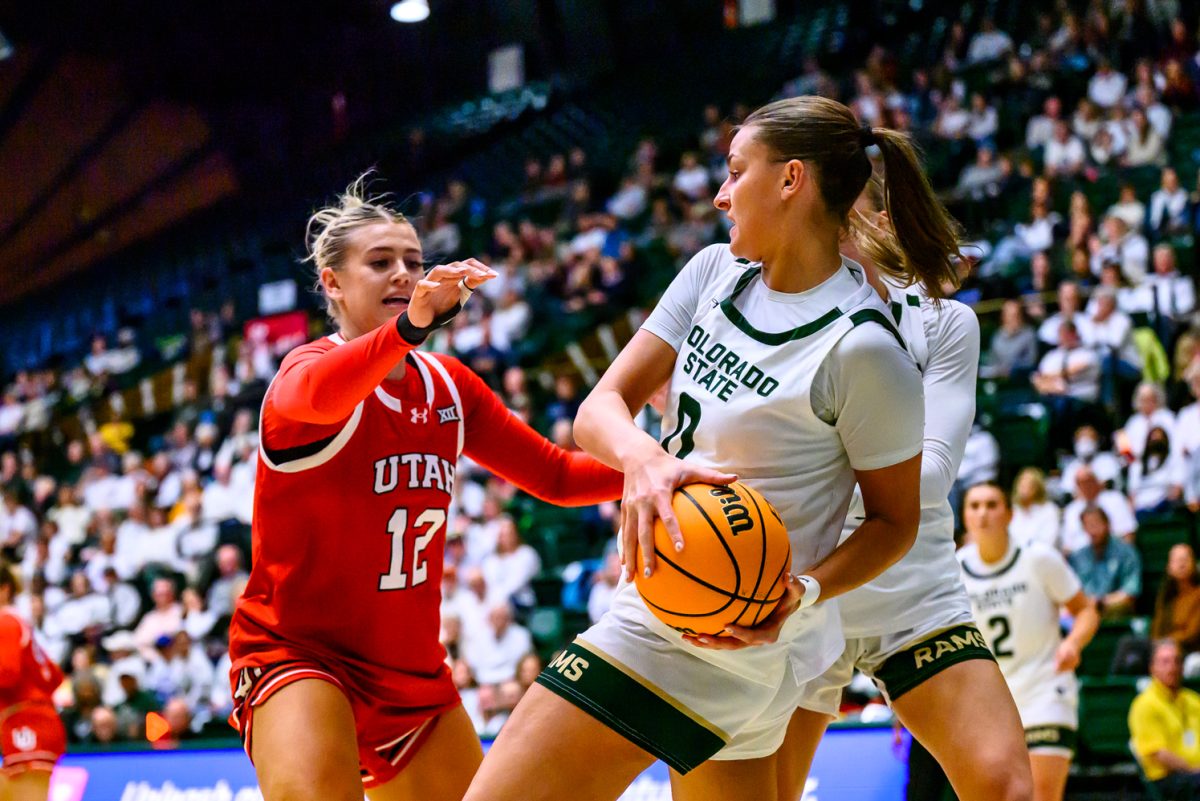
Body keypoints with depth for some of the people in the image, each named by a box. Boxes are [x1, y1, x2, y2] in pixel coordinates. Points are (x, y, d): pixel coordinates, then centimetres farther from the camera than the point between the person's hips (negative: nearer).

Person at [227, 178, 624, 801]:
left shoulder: (447, 385, 8)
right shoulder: (306, 369, -13)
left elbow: (555, 474, 10)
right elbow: (318, 395, -39)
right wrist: (410, 324, -58)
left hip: (414, 669, 7)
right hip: (297, 654, -7)